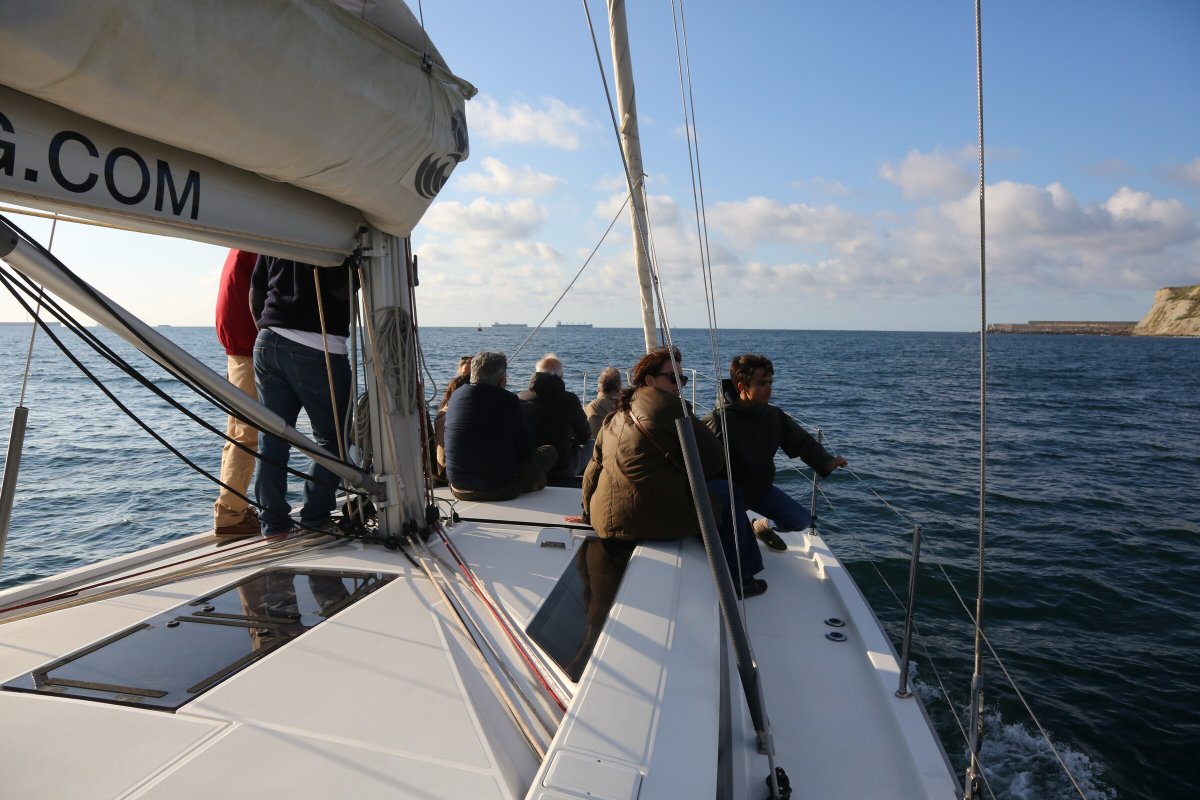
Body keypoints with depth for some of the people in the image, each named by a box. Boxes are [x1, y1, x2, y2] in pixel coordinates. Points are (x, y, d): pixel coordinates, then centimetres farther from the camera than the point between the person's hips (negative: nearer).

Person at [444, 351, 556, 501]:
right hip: (498, 490, -6)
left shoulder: (455, 396, 2)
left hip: (459, 488, 6)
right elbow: (527, 448, -7)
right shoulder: (507, 400, -15)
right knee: (549, 452, 11)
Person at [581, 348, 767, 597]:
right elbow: (715, 458, -2)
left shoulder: (615, 415, 17)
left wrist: (589, 514, 33)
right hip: (656, 519, -9)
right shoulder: (665, 404, -5)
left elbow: (594, 467, 23)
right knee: (728, 492, 13)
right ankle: (739, 578, 20)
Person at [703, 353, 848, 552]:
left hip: (761, 488, 5)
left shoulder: (774, 416, -6)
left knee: (801, 520, -2)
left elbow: (802, 441, 0)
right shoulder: (718, 421, -25)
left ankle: (762, 527, 28)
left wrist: (825, 462, -16)